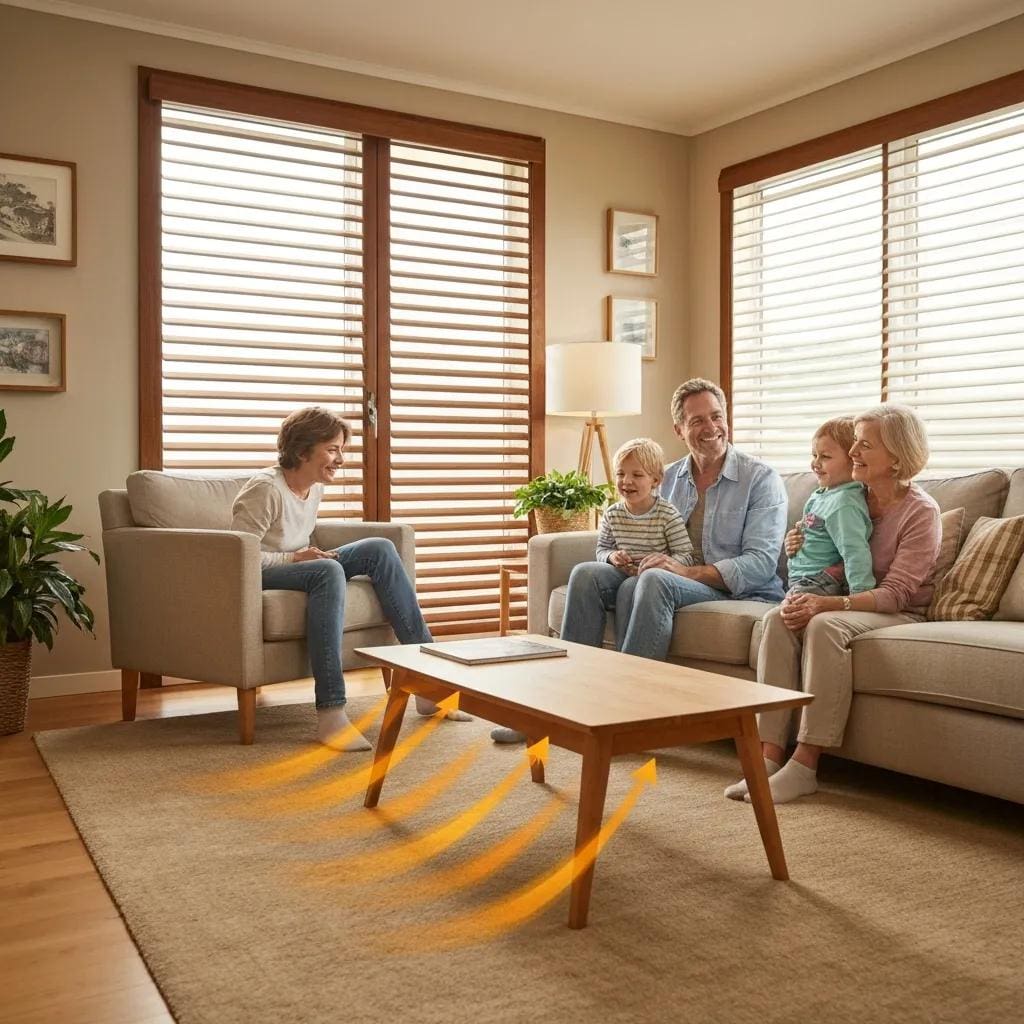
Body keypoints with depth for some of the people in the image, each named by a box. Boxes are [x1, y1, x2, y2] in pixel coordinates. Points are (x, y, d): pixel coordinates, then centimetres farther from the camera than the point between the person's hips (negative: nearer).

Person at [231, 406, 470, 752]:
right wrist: (293, 559, -24)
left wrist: (308, 555, 0)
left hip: (294, 567, 8)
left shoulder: (315, 487, 8)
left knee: (379, 549, -8)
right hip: (258, 579, -8)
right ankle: (330, 714, -41)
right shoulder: (265, 489, -18)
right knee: (329, 571, -36)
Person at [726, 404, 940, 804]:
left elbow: (895, 593, -18)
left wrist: (828, 604, -31)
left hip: (900, 615, -6)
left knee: (824, 626, -36)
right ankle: (770, 755, -31)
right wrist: (798, 548, -3)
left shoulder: (921, 511, -11)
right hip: (849, 603, 6)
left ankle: (804, 765, -32)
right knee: (778, 619, -25)